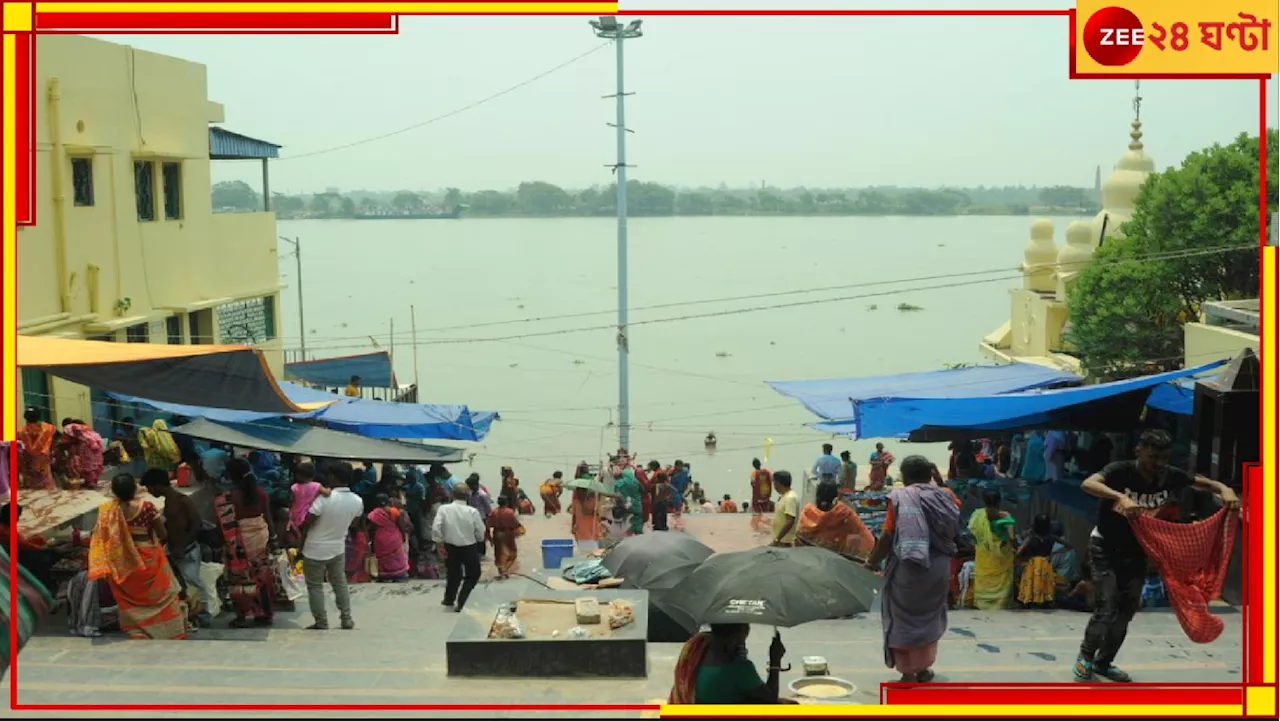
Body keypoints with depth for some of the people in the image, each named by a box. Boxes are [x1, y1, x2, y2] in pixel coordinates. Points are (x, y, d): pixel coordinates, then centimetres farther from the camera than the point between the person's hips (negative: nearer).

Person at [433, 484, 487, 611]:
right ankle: (460, 602, 6)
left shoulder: (444, 509, -7)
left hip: (450, 547, 2)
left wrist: (439, 545, -6)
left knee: (454, 574, 24)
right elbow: (480, 533, -9)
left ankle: (449, 600, 40)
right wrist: (478, 540, 12)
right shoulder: (472, 511, -10)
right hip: (469, 547, -2)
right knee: (473, 575, 17)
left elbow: (436, 528, -15)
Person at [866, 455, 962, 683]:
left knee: (904, 618, 7)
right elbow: (955, 528, 20)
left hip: (906, 568, -4)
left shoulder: (900, 497, -9)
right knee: (929, 616, 19)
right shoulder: (944, 496, 3)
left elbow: (888, 536, -12)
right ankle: (924, 667, 28)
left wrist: (872, 561, 3)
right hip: (938, 567, 4)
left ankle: (909, 673, 9)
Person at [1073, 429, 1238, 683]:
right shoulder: (1120, 471, -26)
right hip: (1106, 548, -5)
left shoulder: (1170, 476, -11)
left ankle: (1104, 662, 27)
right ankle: (1086, 656, 11)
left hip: (1137, 551, 5)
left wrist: (1225, 490, -23)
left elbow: (1207, 483, 0)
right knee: (1106, 611, -12)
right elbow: (1087, 484, -44)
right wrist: (1121, 497, -60)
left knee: (1125, 613, 9)